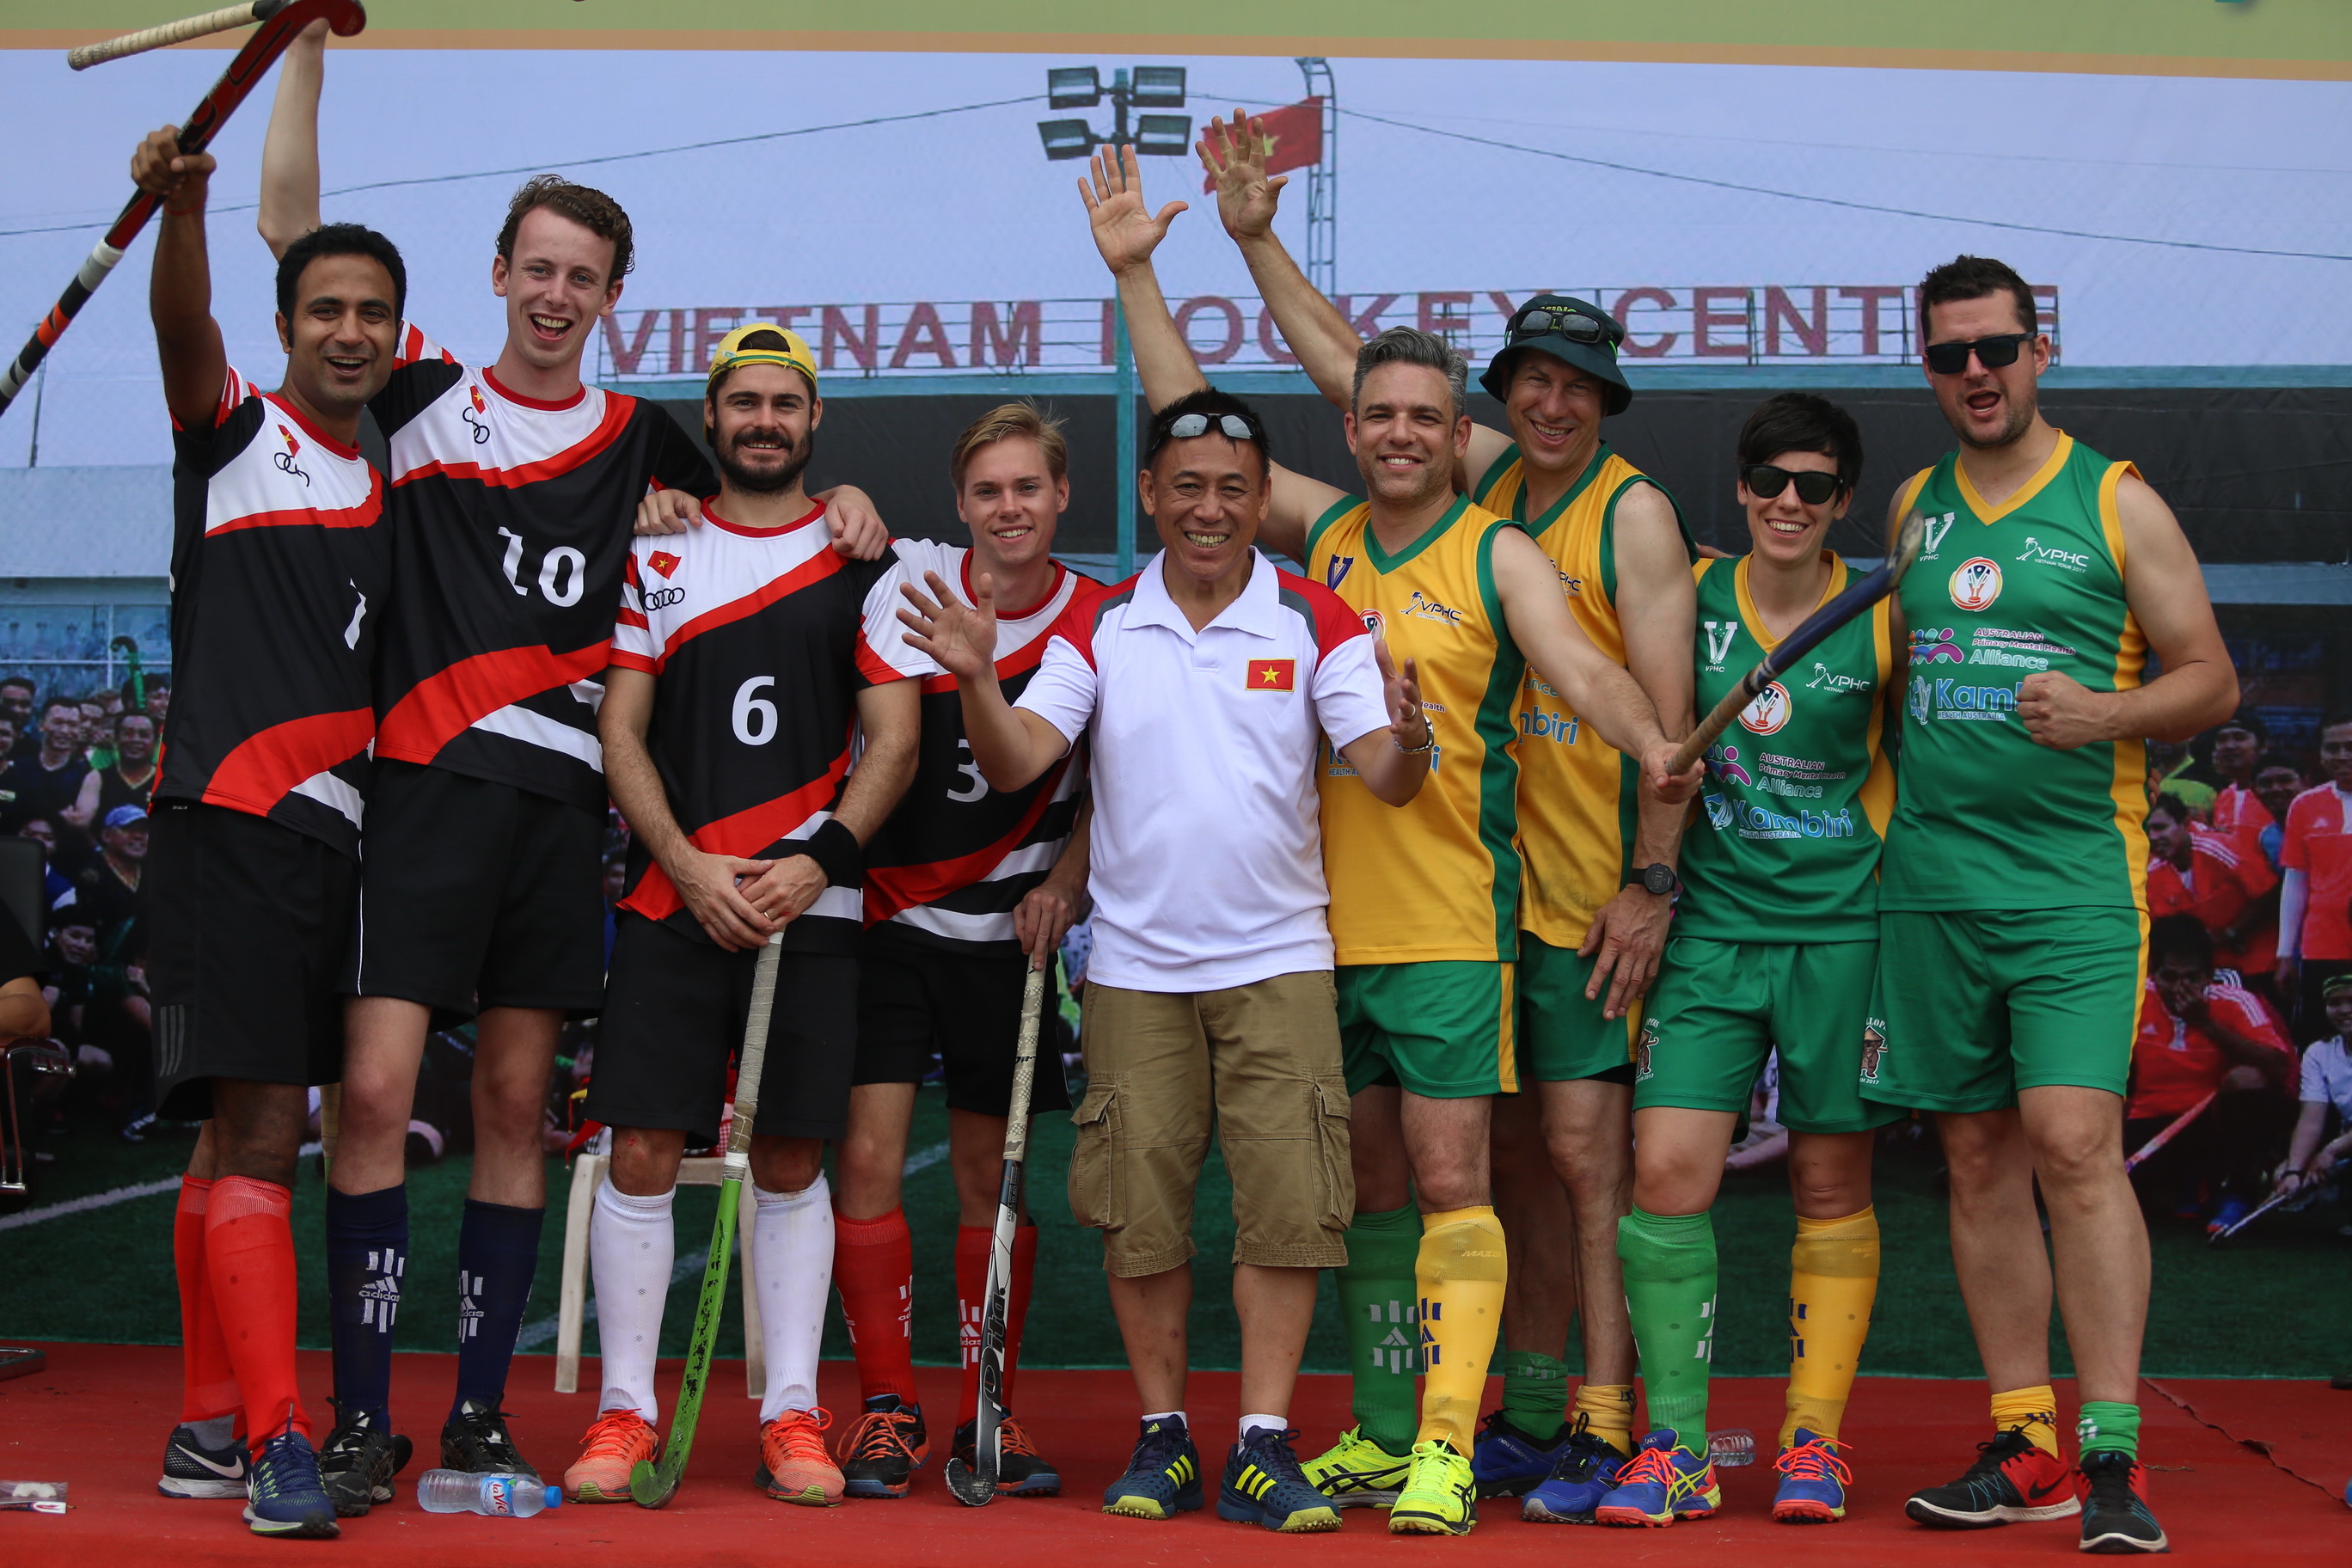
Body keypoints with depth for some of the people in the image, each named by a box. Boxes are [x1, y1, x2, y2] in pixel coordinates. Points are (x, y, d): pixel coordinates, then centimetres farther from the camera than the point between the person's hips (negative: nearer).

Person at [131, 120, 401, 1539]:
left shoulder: (398, 477, 16)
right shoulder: (239, 434, 1)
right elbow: (184, 328, -18)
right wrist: (180, 204, -40)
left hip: (329, 834, 6)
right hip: (229, 823, -6)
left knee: (246, 1135, 12)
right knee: (256, 1133, -12)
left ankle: (212, 1424, 19)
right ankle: (279, 1442, -14)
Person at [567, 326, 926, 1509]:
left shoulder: (864, 565, 8)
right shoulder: (655, 555, 10)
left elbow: (893, 742, 3)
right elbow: (620, 732, 6)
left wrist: (813, 865, -10)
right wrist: (692, 868, -7)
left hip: (811, 909, 0)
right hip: (671, 901, 1)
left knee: (791, 1164, 3)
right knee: (642, 1153, -4)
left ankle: (792, 1415, 9)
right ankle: (624, 1412, 4)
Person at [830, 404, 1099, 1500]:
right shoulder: (910, 579, -5)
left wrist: (1065, 881, -9)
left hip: (1007, 929, 0)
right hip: (886, 914, 0)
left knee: (992, 1173, 7)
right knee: (867, 1154, -7)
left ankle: (990, 1414, 19)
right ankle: (886, 1408, 6)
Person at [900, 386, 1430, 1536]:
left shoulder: (1317, 624, 1)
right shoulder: (1098, 626, 4)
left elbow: (1387, 781, -6)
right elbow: (1011, 762, -4)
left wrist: (1408, 735, -29)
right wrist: (975, 680, -24)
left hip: (1277, 961, -1)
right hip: (1134, 965, 1)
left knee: (1286, 1203, -6)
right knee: (1138, 1212, 3)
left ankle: (1260, 1449, 1)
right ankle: (1162, 1436, 17)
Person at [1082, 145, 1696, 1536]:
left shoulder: (1497, 556, -2)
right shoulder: (1320, 530, 10)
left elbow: (1576, 661, -15)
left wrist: (1649, 744, -34)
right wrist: (1135, 273, 9)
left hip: (1447, 920, -4)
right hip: (1321, 914, 5)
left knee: (1450, 1180, -7)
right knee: (1373, 1185, 12)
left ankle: (1446, 1447, -8)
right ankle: (1379, 1431, 22)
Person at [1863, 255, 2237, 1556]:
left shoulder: (2116, 502, 2)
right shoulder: (1912, 510, 14)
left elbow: (2211, 678, 2)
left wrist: (2104, 713, -16)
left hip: (2076, 876, -4)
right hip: (1931, 877, 5)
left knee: (2074, 1143, -15)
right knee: (1980, 1159, 5)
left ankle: (2111, 1456, -11)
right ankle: (2023, 1448, 11)